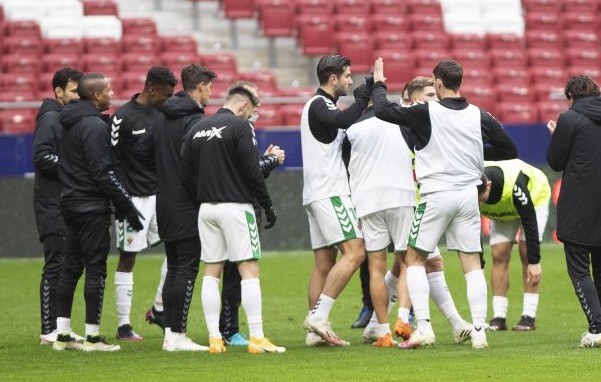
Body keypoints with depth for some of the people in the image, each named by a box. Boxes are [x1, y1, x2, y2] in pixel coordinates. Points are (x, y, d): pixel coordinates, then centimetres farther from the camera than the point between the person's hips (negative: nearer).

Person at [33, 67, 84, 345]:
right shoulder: (50, 119, -9)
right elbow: (42, 158, -18)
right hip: (52, 205, -9)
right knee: (55, 265, -9)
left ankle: (59, 327, 13)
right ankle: (49, 330, -7)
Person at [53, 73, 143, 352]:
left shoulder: (70, 123, 14)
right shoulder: (94, 125, -15)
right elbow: (102, 172, -19)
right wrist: (126, 205, -12)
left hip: (71, 203, 9)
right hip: (92, 208, -9)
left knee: (71, 268, 11)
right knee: (96, 269, -5)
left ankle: (62, 334, 12)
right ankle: (92, 336, -4)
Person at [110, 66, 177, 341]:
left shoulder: (163, 113, 9)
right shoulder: (123, 117, -11)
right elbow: (110, 160, -10)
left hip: (160, 194, 6)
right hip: (134, 197, -6)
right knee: (127, 259, -1)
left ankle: (160, 308, 10)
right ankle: (123, 326, 4)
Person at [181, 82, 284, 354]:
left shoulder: (196, 130, 11)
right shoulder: (240, 127, -8)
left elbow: (187, 175, 9)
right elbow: (252, 172, -12)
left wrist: (201, 200, 16)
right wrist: (268, 206, -4)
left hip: (206, 208, 6)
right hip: (236, 206, -6)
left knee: (211, 273, 8)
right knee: (249, 270, -4)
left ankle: (214, 339, 6)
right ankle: (257, 338, -9)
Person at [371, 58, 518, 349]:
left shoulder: (426, 113, -10)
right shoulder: (479, 117, 2)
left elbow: (383, 110, -7)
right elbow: (509, 151, 7)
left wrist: (378, 84, 10)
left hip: (436, 195, -3)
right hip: (469, 194, 4)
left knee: (415, 259, 9)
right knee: (472, 264, 7)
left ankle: (423, 328, -3)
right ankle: (479, 331, 0)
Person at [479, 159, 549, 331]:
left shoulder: (513, 183, -45)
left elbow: (530, 222, -35)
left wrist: (535, 261, -32)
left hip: (536, 196, -4)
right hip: (501, 211, 4)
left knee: (526, 252, -17)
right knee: (499, 255, -9)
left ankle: (529, 316, -15)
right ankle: (499, 317, -8)